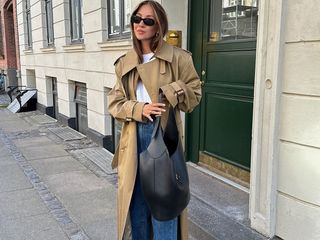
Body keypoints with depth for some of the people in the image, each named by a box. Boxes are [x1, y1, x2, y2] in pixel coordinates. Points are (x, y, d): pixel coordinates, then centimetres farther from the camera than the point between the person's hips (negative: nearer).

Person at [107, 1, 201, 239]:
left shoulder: (178, 58, -4)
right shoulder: (125, 63, 7)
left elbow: (194, 94, 3)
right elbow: (115, 103, 6)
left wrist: (173, 93, -18)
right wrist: (139, 109, -14)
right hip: (135, 138, 4)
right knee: (135, 198, 15)